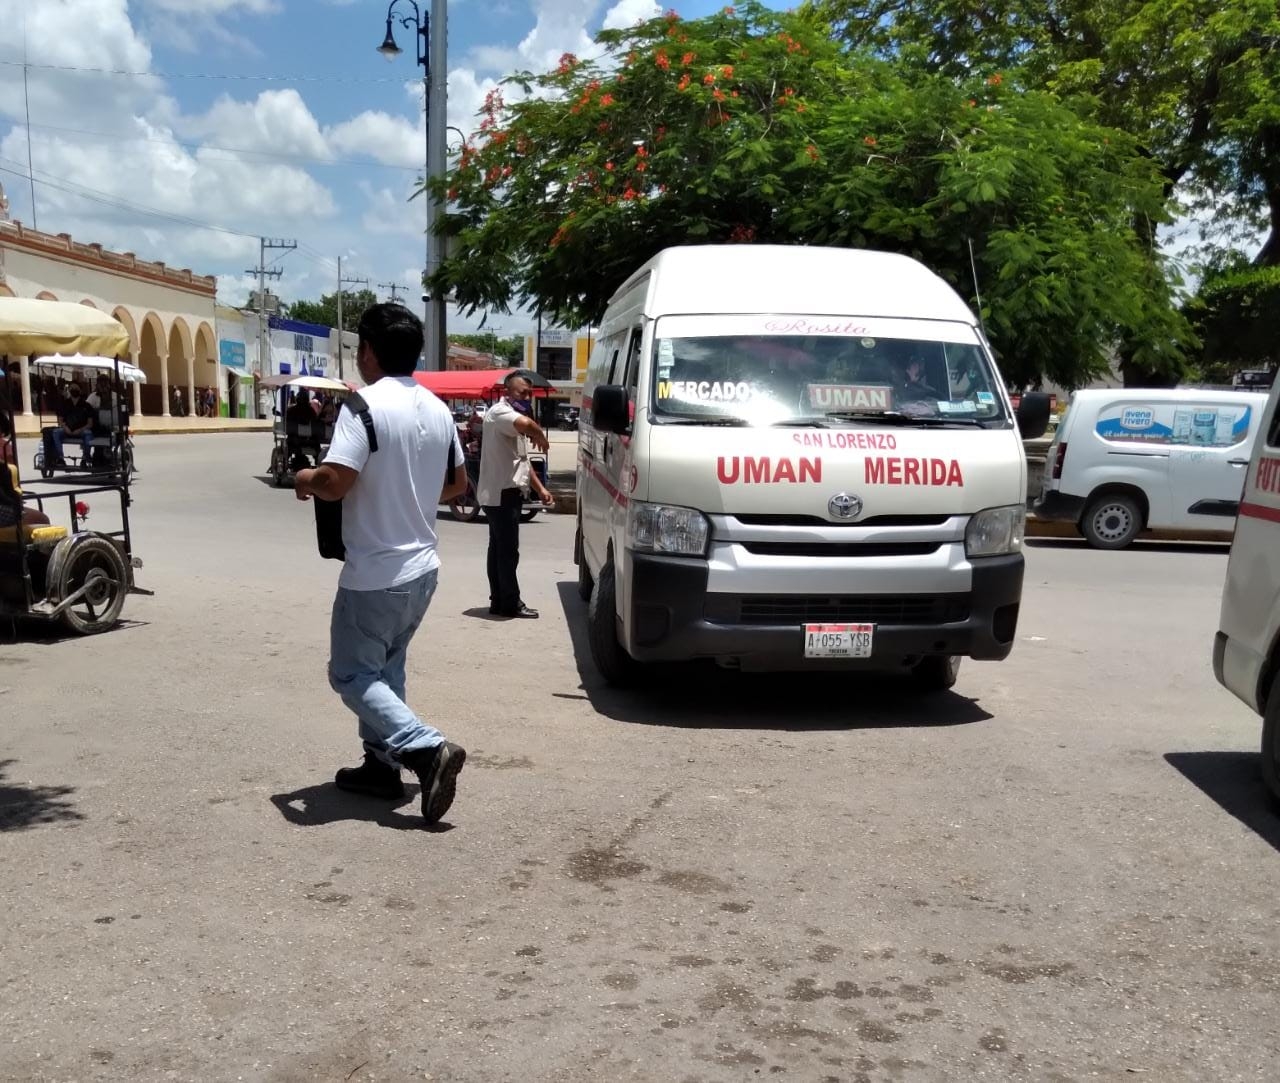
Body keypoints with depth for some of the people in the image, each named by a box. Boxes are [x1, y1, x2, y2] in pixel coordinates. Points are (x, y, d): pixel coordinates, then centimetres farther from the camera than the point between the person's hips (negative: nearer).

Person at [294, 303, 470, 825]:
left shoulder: (366, 405, -17)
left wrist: (303, 480, -4)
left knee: (352, 674, 4)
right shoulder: (437, 409, 7)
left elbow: (335, 482, -25)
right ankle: (382, 764, 24)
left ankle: (427, 748, -11)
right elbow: (457, 483, 16)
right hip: (422, 567, 8)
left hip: (375, 574, -8)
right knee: (385, 668, 21)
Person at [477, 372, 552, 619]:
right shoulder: (499, 412, -13)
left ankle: (499, 602, 16)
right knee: (508, 551, -6)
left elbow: (521, 459, 24)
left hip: (506, 493, 10)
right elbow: (527, 424, -36)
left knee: (499, 549, 11)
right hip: (501, 494, -10)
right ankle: (511, 604, -1)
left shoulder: (513, 417, 20)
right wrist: (541, 436, -15)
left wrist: (540, 489, 18)